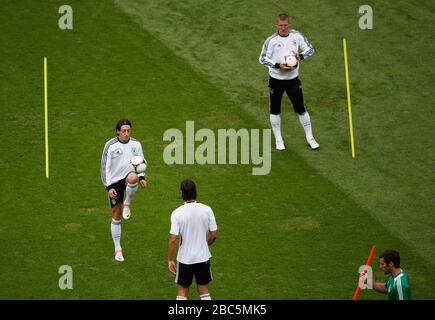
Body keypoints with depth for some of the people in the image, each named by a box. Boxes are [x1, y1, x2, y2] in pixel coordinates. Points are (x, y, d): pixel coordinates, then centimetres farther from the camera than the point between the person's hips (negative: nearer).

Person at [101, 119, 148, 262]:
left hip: (128, 176, 1)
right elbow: (105, 167, -5)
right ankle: (117, 249, 15)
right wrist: (108, 187, -12)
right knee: (116, 215, 3)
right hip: (114, 182, -1)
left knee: (132, 177, -39)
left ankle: (127, 204, -11)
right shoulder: (110, 145, -7)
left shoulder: (135, 144, 1)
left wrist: (142, 177, -4)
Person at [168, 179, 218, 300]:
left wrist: (170, 260, -6)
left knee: (182, 292, 12)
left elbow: (173, 239, -17)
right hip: (203, 257, 2)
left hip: (184, 258, -2)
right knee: (204, 291, 14)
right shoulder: (206, 210, -9)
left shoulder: (177, 213, -15)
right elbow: (214, 234, -3)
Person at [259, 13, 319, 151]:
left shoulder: (296, 36, -4)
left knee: (301, 109, 4)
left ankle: (310, 138, 16)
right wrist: (278, 65, -23)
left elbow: (310, 49, 6)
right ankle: (278, 139, 23)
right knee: (275, 111, 8)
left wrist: (301, 56, -14)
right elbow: (262, 59, -10)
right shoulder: (271, 40, -12)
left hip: (293, 79, 1)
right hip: (276, 80, -1)